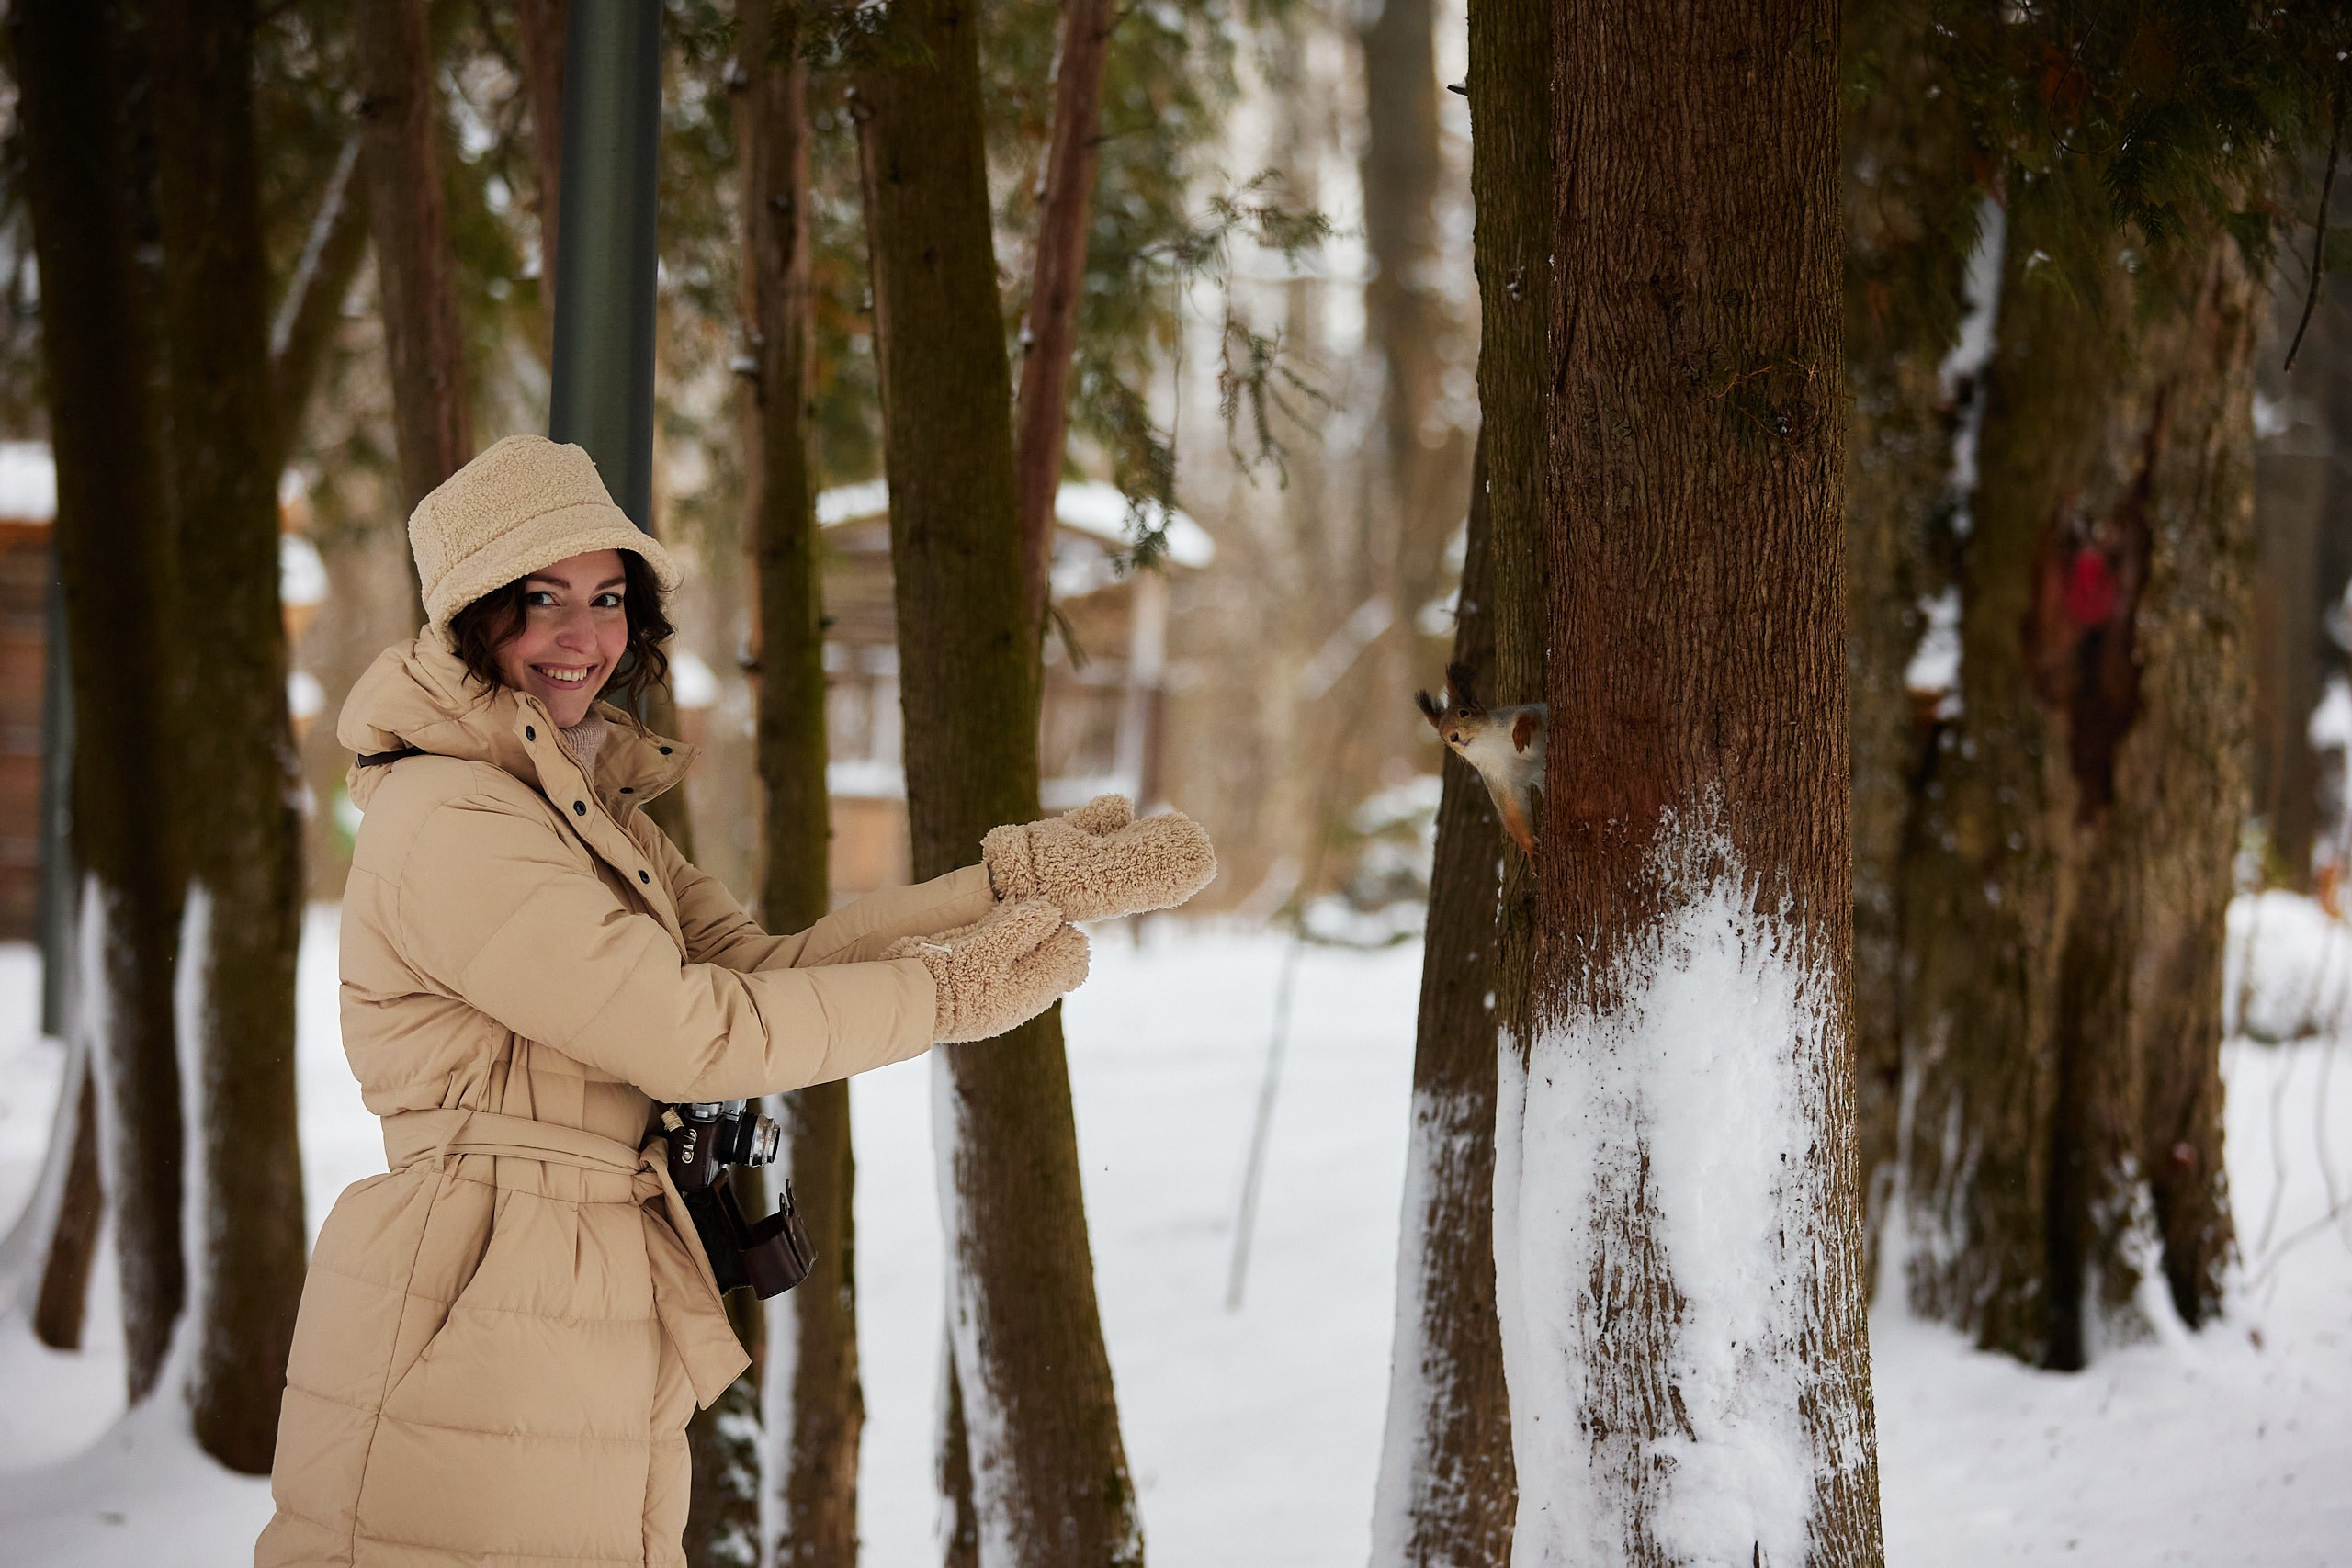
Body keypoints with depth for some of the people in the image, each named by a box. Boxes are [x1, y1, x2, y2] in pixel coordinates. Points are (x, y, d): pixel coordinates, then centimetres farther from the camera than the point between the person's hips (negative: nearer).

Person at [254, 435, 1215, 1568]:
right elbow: (694, 1033, -15)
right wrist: (946, 992, -5)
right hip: (464, 1336, -9)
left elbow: (765, 963, 7)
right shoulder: (446, 824, -14)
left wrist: (1015, 878, 3)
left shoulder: (596, 814, 17)